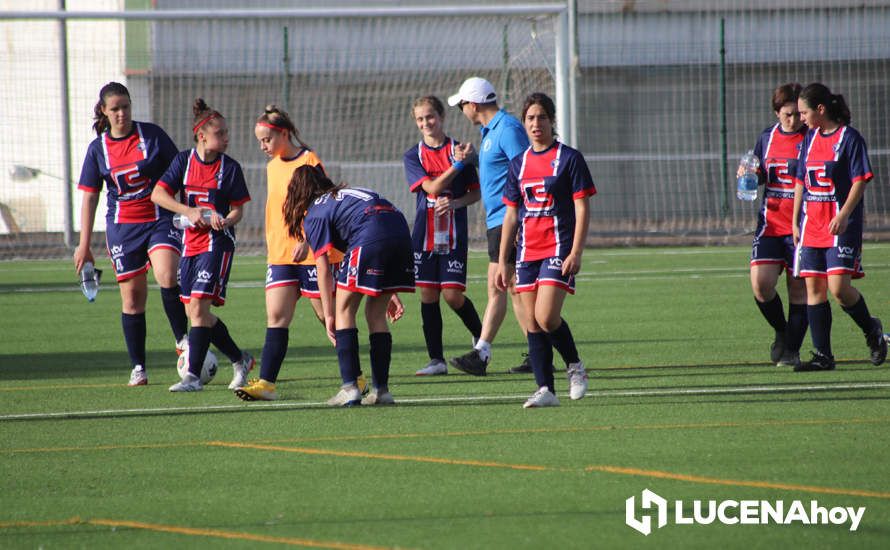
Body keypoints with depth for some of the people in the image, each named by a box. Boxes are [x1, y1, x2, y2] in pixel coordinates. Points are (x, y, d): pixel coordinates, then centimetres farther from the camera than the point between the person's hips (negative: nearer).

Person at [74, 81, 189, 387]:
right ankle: (138, 368, 10)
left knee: (166, 276, -26)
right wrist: (83, 245, 4)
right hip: (122, 226, 2)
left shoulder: (152, 134, -1)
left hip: (160, 219, -2)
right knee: (132, 297, 2)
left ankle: (182, 339, -10)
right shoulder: (98, 149, 4)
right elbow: (89, 197, 7)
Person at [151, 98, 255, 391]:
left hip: (217, 243, -5)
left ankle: (194, 375, -15)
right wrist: (188, 211, -16)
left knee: (198, 305, -15)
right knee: (196, 312, 8)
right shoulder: (184, 160, 2)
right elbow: (157, 194, -3)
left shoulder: (229, 167, -4)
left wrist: (226, 221, -21)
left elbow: (238, 209, 1)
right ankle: (240, 359, 26)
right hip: (190, 242, 5)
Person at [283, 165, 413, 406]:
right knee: (376, 314, 16)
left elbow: (323, 269, 7)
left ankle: (350, 387, -4)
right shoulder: (345, 194, 36)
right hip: (401, 230, 7)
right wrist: (390, 293, 32)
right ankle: (381, 389, 12)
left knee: (344, 310, 5)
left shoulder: (314, 215, 14)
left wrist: (329, 315, 11)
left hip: (370, 238, -7)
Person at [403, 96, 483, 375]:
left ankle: (480, 336, 20)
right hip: (424, 234, 2)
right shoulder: (413, 156, 4)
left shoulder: (458, 151, 2)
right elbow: (432, 188, -10)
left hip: (454, 234, -2)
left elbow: (476, 192, 4)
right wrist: (457, 165, -19)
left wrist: (455, 202, -14)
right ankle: (436, 359, 6)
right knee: (428, 294, 1)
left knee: (452, 294, -7)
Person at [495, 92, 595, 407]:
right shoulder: (519, 164, 12)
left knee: (546, 317, -18)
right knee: (532, 324, 1)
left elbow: (582, 209, -5)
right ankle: (546, 390, 4)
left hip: (558, 249, -5)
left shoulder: (568, 158, -2)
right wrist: (502, 261, 12)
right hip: (527, 253, 5)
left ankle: (575, 366, 6)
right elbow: (511, 215, 16)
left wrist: (576, 253, -14)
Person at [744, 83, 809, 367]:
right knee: (761, 283, -10)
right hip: (771, 223, 3)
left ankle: (792, 349, 12)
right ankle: (781, 332, 15)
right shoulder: (768, 138, 9)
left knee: (798, 288, 1)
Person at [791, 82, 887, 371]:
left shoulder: (849, 138, -7)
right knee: (814, 287, 1)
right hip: (811, 225, 7)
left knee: (838, 287, -15)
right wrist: (796, 222, 16)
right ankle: (822, 355, 4)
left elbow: (860, 181, -11)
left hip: (841, 226, -7)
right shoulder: (810, 139, 13)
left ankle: (872, 330, 11)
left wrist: (843, 215, -21)